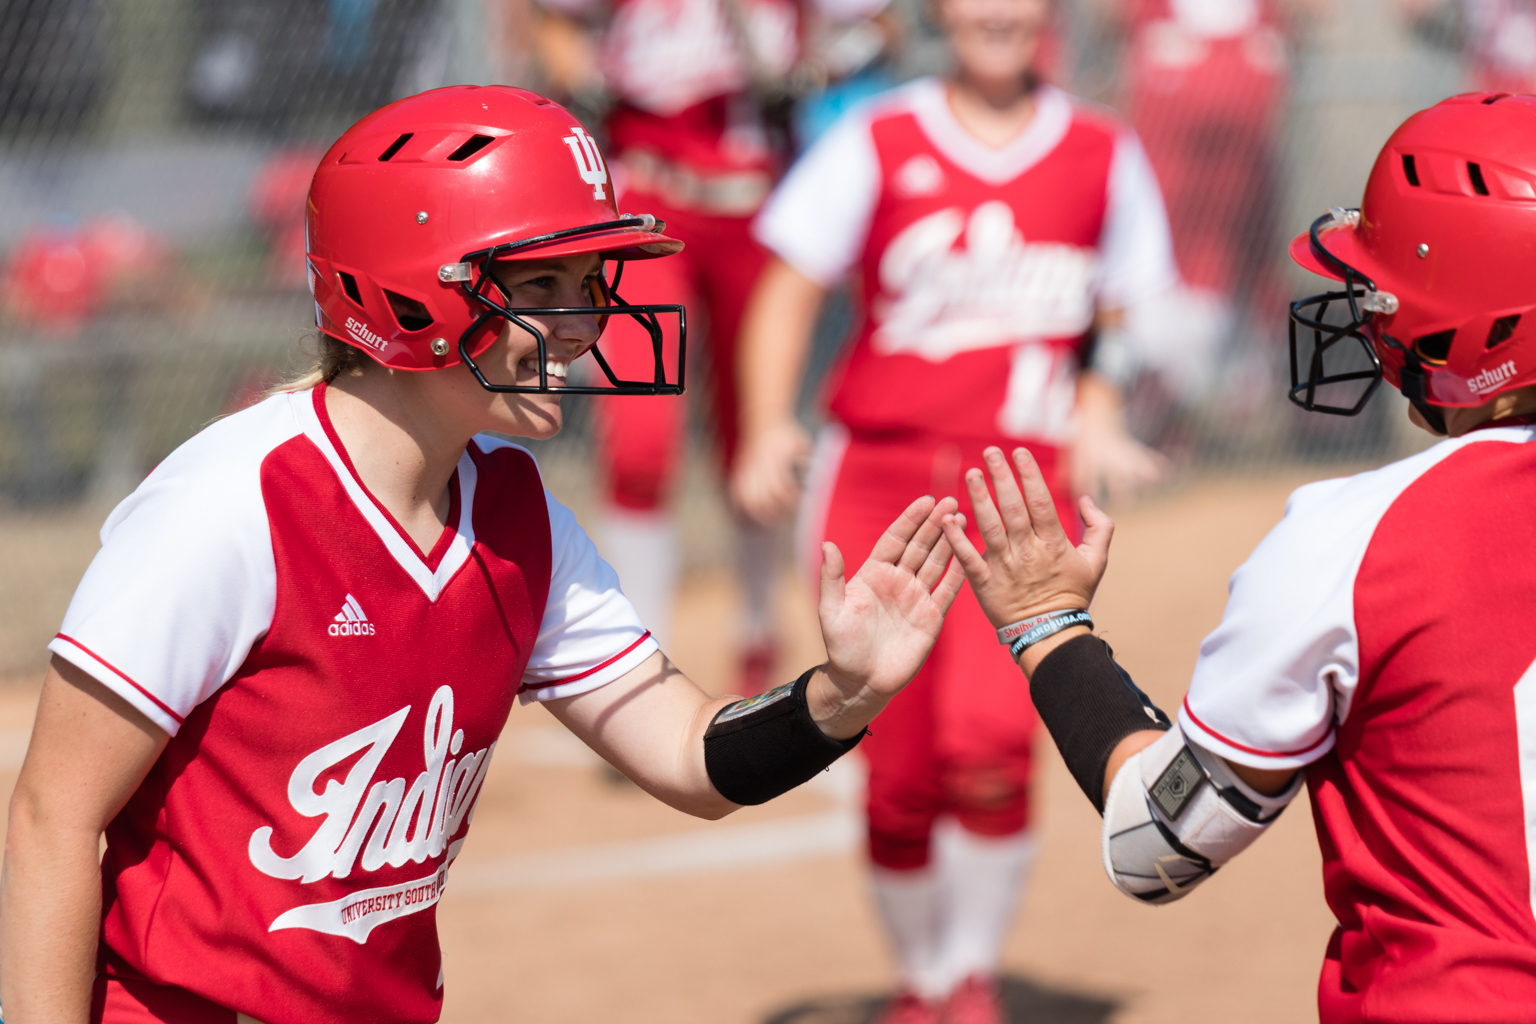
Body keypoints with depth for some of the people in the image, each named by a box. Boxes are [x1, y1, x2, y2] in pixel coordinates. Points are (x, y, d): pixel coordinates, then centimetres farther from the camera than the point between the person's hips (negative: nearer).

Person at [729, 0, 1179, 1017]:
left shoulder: (1104, 156, 7)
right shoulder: (877, 143, 4)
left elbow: (1128, 312, 19)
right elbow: (791, 287, 0)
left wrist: (1099, 412, 1)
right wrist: (769, 425, -14)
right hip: (879, 475, 1)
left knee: (986, 741, -22)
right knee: (898, 774, 1)